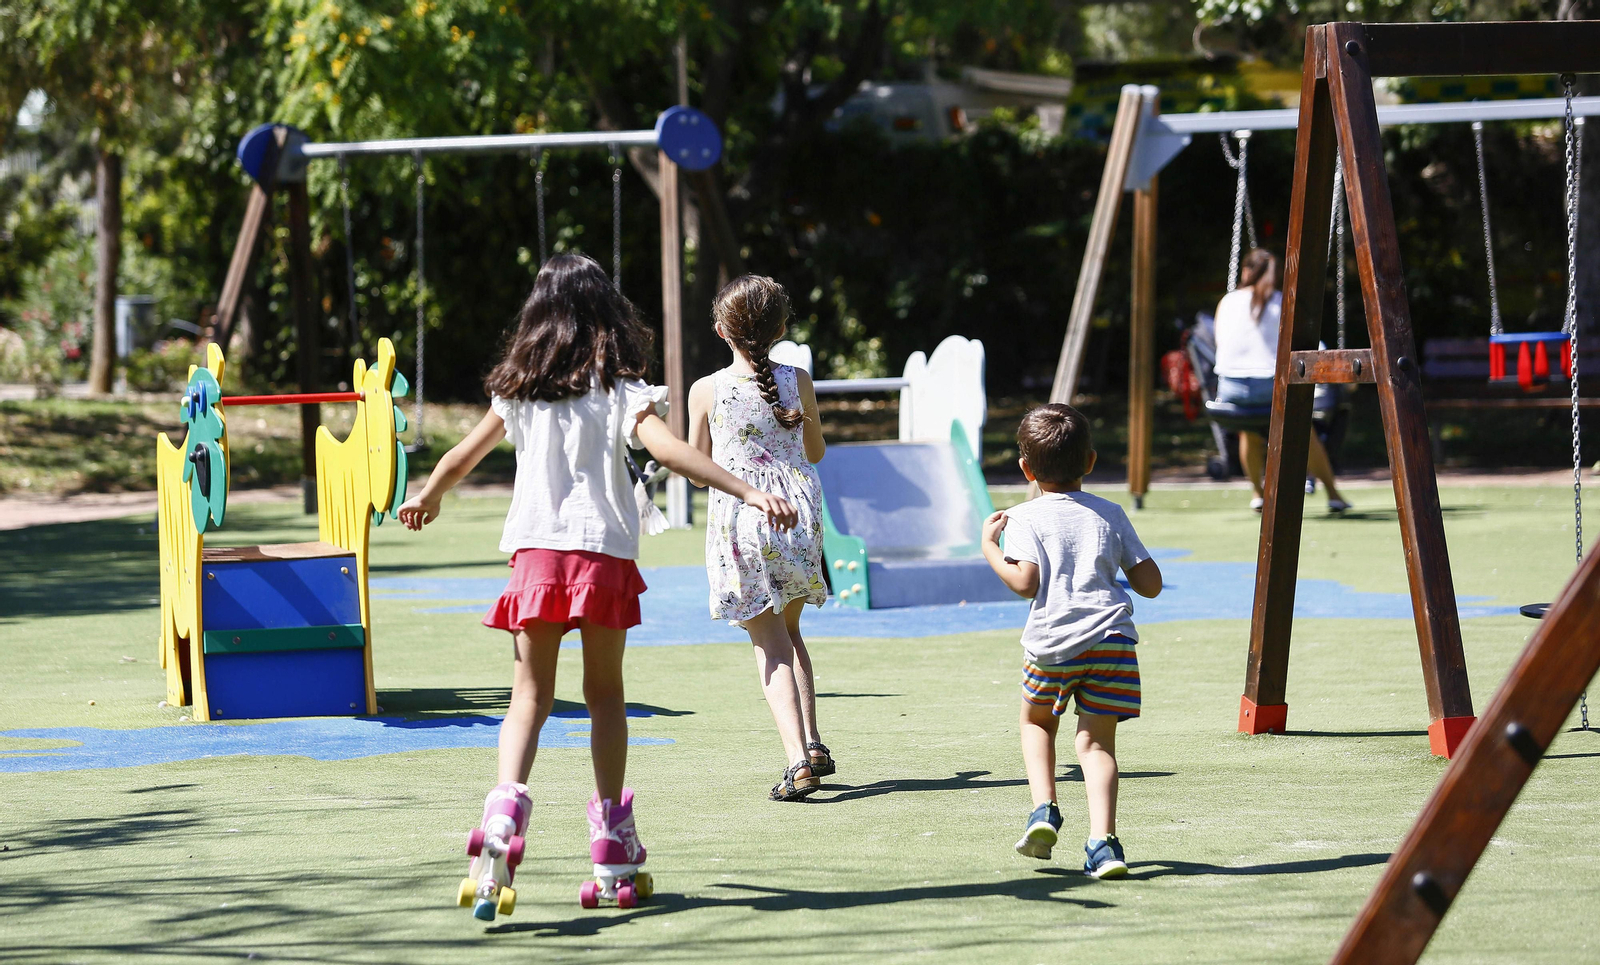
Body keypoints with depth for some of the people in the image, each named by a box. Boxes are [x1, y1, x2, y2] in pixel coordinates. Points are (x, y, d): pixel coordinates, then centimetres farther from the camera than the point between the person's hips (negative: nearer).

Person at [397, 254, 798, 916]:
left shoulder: (519, 389, 9)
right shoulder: (618, 388, 0)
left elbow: (459, 458, 18)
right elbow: (667, 448, -16)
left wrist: (426, 500, 39)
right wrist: (748, 493, -20)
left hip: (535, 551, 1)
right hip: (604, 552, -1)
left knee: (530, 696, 3)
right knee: (605, 694, 13)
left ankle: (508, 801, -23)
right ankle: (611, 831, 15)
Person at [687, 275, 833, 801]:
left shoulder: (706, 391, -7)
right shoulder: (797, 382, 0)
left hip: (739, 516, -3)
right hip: (798, 511, 3)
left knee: (769, 643, -1)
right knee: (788, 630, 22)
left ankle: (797, 759, -15)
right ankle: (813, 744, 15)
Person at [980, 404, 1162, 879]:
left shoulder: (1026, 518, 3)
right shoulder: (1111, 515, 15)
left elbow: (1025, 582, -11)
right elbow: (1150, 584, 14)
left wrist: (989, 546, 4)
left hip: (1053, 641, -2)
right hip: (1112, 637, 2)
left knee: (1037, 720, 24)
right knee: (1097, 738, 2)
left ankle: (1044, 808, 6)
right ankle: (1102, 839, -15)